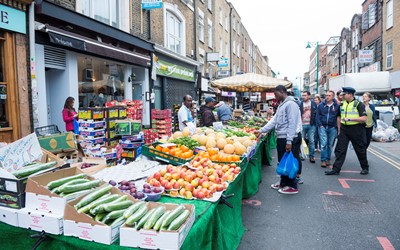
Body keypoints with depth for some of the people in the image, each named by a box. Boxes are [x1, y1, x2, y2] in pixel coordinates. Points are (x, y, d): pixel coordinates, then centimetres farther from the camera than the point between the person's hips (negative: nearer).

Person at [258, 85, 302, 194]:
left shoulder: (290, 104, -14)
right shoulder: (281, 105, 17)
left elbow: (292, 124, -20)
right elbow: (274, 120, 17)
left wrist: (289, 141, -23)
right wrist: (261, 130, 11)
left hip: (290, 139, -10)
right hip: (281, 138, 10)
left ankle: (292, 186, 11)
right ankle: (283, 183, 30)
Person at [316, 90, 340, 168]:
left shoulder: (337, 106, 4)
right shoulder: (321, 105, 2)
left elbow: (338, 117, 7)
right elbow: (317, 116, 4)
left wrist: (338, 128, 3)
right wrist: (320, 125, -5)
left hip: (332, 127, 1)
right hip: (323, 127, -1)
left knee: (330, 144, 8)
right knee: (324, 143, -7)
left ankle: (328, 159, 20)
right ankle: (323, 160, -1)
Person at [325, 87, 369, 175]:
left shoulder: (359, 104, -7)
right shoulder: (342, 104, 9)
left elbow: (364, 118, -16)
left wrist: (350, 119, -25)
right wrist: (339, 130, 15)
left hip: (356, 129, -4)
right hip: (344, 129, 4)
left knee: (360, 150, 9)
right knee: (340, 149, 1)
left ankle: (365, 168, 28)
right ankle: (336, 169, 2)